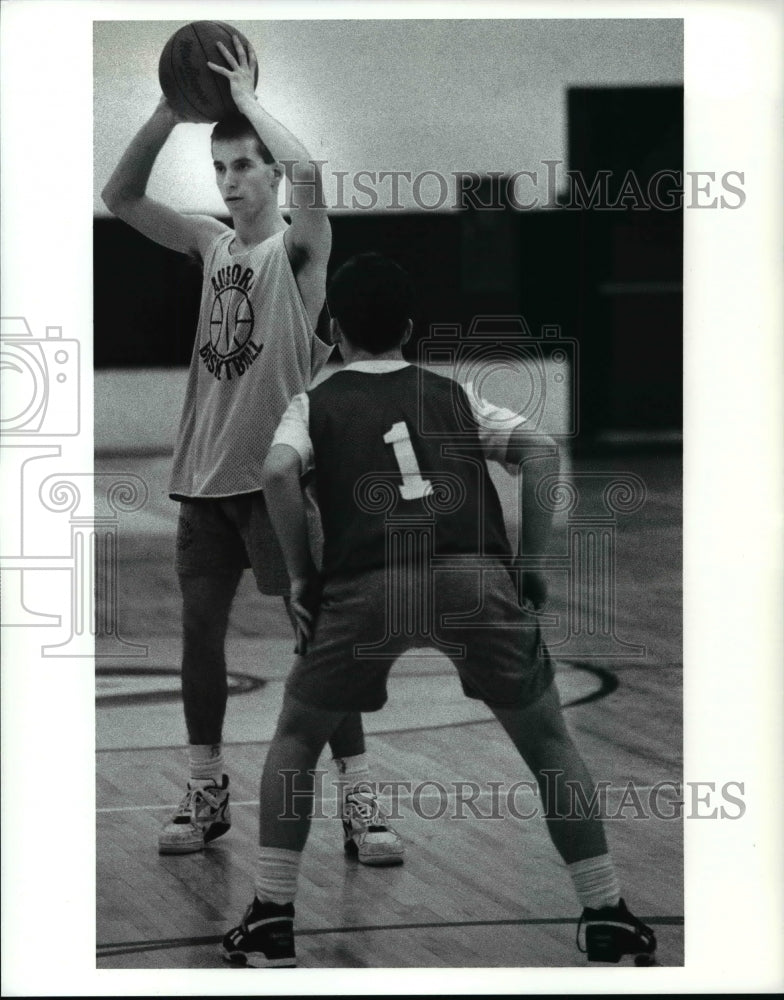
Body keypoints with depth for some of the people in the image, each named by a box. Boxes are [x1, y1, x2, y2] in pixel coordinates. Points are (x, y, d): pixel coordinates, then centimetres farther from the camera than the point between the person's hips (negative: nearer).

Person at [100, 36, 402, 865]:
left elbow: (308, 174, -26)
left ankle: (359, 804, -4)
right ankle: (206, 794, 23)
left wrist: (248, 100, -15)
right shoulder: (210, 245, 10)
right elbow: (120, 197, 5)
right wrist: (170, 109, -4)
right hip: (205, 474, 6)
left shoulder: (297, 247, -5)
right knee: (199, 628, 10)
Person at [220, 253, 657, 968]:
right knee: (549, 744, 19)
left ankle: (271, 922, 14)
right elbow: (541, 451, 11)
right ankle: (608, 918, 14)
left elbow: (278, 472, 0)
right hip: (477, 576, 1)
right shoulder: (455, 395, 27)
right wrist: (533, 564, 14)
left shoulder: (314, 405, 22)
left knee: (296, 740, 22)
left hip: (366, 585, -1)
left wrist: (301, 575, 8)